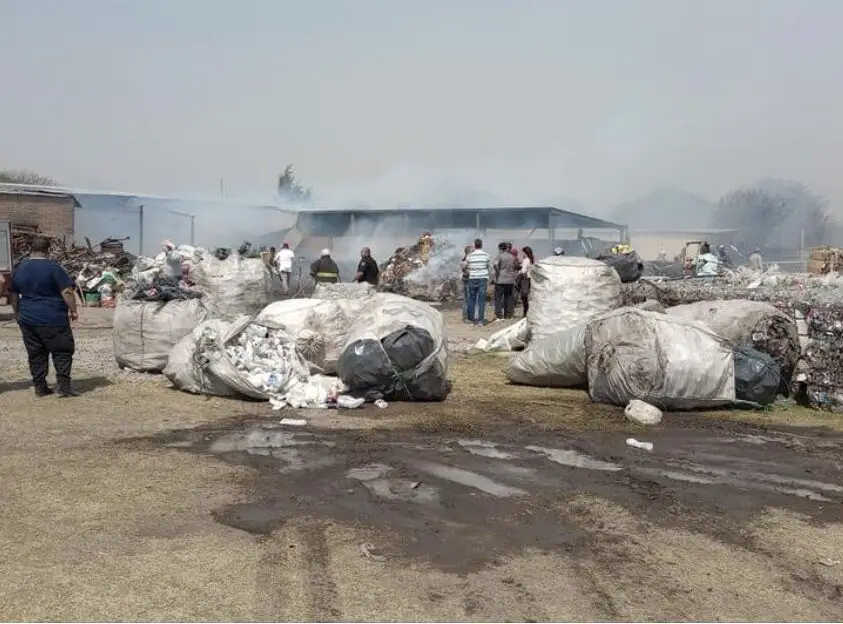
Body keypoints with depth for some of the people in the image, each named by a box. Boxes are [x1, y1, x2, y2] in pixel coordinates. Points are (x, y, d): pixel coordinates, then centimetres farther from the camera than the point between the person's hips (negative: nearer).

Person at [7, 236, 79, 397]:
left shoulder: (19, 269, 9)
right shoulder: (53, 267, -10)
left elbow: (13, 294, 17)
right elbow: (67, 291, -14)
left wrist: (18, 314, 27)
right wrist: (73, 310, -6)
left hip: (27, 319, 6)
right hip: (53, 319, -6)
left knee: (35, 354, 12)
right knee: (62, 351, 1)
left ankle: (40, 387, 14)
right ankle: (63, 384, -7)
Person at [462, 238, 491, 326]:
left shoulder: (469, 256, -3)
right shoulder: (486, 255, -2)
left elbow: (464, 266, 7)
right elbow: (487, 266, 7)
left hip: (472, 279, 1)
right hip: (483, 279, -1)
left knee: (472, 299, 12)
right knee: (481, 300, 0)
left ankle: (471, 319, 17)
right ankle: (480, 320, -3)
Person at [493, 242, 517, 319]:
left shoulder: (500, 256, -8)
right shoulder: (512, 257, 9)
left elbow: (495, 264, -24)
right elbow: (514, 268, 14)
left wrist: (497, 272, -11)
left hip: (500, 280, -5)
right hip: (510, 280, 5)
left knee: (498, 297, 0)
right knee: (508, 297, 11)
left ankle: (499, 314, -5)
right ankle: (508, 314, 13)